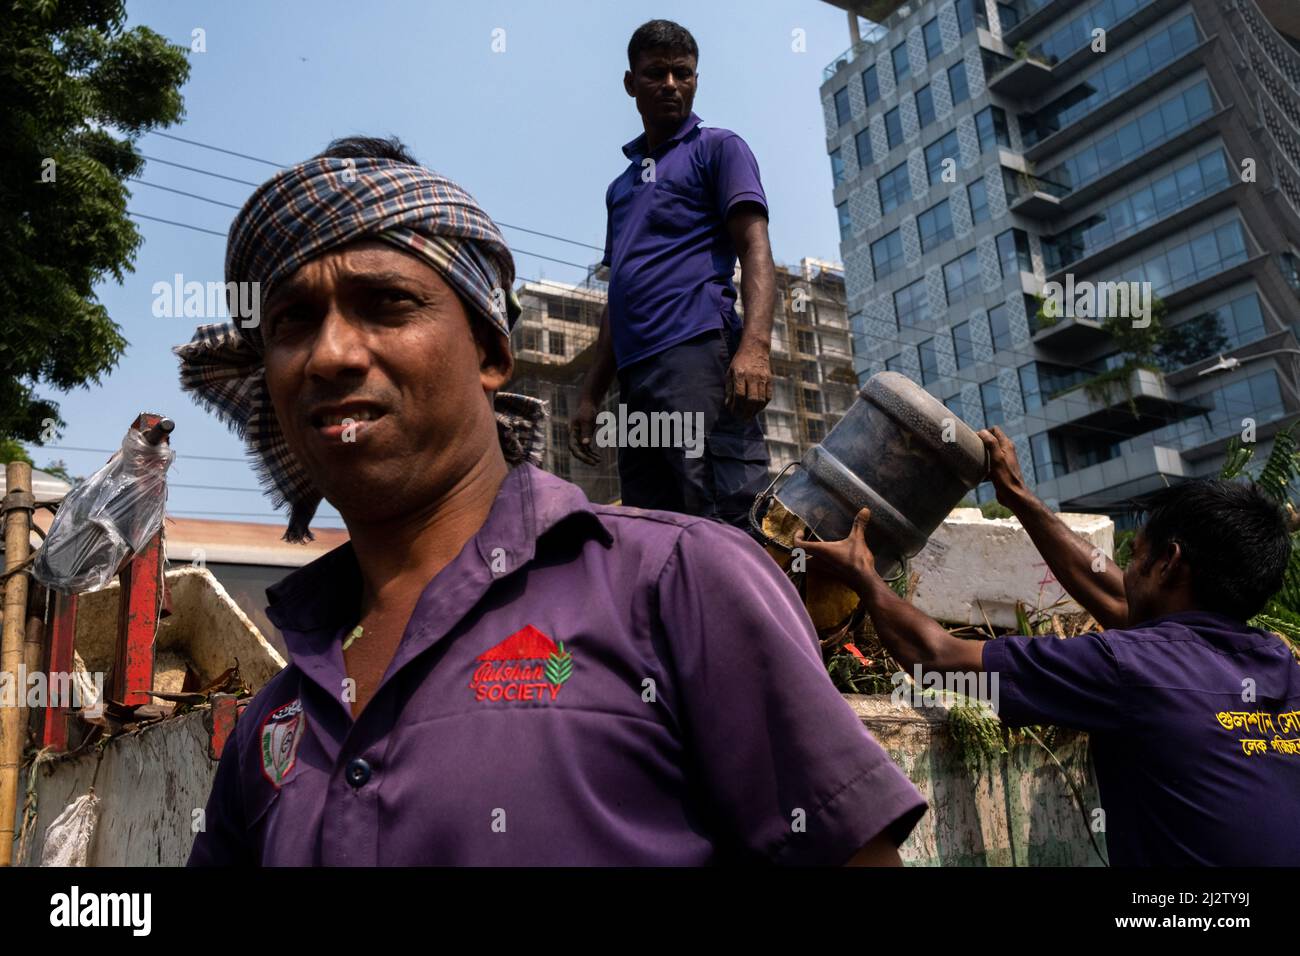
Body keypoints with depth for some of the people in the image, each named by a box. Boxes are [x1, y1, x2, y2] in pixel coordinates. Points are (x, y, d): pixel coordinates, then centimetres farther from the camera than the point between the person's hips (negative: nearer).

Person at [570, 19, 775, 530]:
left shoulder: (716, 148, 10)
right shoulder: (621, 184, 29)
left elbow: (754, 248, -4)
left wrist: (755, 344, -22)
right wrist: (591, 395, 21)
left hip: (698, 353, -7)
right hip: (636, 374, 7)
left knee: (729, 522, -17)